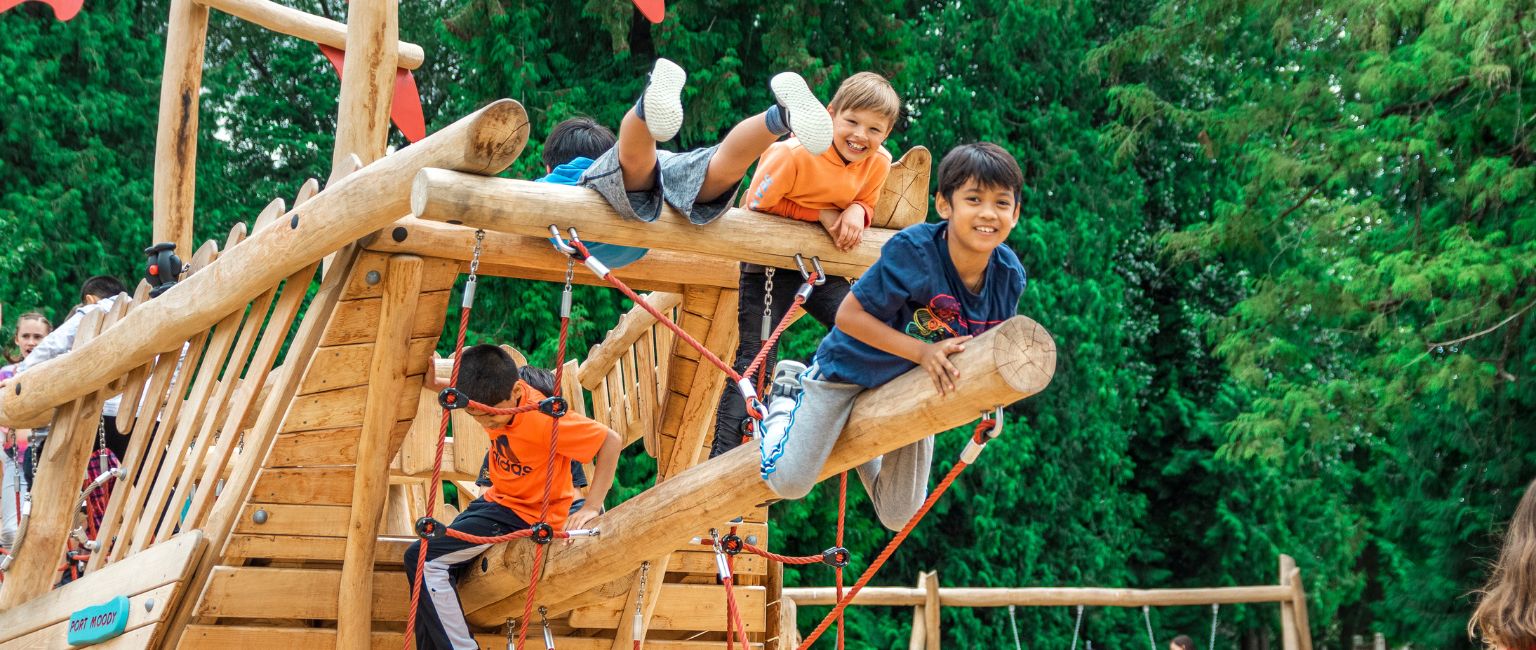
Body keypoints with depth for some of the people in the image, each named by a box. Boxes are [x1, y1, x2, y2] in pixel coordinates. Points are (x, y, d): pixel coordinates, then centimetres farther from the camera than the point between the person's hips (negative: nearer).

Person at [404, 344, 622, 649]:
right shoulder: (497, 396, -10)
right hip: (497, 499, 8)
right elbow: (474, 396, 17)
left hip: (527, 516, -8)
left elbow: (612, 441, -23)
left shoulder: (543, 419, -30)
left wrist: (591, 507, -22)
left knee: (422, 558, -19)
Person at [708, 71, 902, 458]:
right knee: (755, 359, -9)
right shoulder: (794, 154, -26)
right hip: (769, 264, -5)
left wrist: (857, 212, -20)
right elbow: (757, 205, -18)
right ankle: (723, 456, -5)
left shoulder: (879, 163, -10)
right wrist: (821, 214, -24)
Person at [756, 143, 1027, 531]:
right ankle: (788, 396, 17)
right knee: (789, 483, -10)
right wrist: (923, 352, -35)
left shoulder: (1010, 275, -18)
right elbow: (848, 316, -28)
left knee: (898, 517, 12)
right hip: (852, 368, -5)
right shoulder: (914, 250, -33)